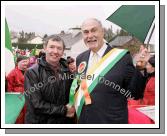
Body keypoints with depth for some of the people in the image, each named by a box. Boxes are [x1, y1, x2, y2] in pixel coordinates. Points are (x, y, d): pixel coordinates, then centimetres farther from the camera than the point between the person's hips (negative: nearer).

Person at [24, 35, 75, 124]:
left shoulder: (67, 71, 2)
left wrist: (70, 110, -7)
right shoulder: (32, 72, -13)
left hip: (64, 122, 4)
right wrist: (63, 110, -16)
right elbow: (37, 105, -18)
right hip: (39, 121, -4)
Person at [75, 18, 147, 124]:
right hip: (84, 120, 4)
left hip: (112, 121, -4)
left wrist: (140, 69, -24)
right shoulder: (80, 58, 4)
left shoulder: (122, 57, -11)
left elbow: (135, 94, -11)